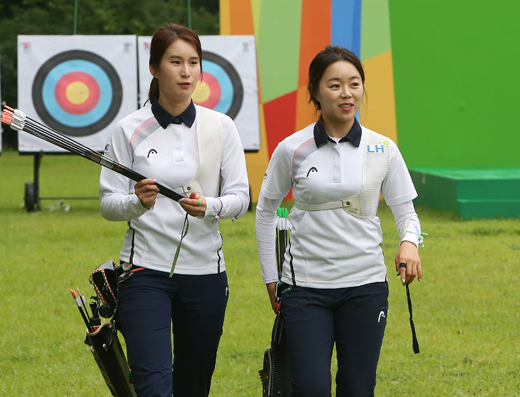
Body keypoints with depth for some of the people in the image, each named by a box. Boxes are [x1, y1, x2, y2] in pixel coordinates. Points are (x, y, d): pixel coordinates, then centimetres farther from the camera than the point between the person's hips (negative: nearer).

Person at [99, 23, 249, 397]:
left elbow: (240, 197, 1)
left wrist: (208, 207, -20)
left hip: (205, 271, 3)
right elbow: (108, 203, -1)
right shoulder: (130, 130, -2)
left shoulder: (221, 127, 4)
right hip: (145, 270, -3)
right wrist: (137, 202, -22)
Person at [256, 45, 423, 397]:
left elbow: (405, 209, 7)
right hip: (306, 286, -1)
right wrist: (270, 277, 10)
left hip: (366, 285, 1)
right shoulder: (292, 150, -3)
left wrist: (409, 242, -15)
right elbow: (266, 210, 10)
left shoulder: (383, 149, 0)